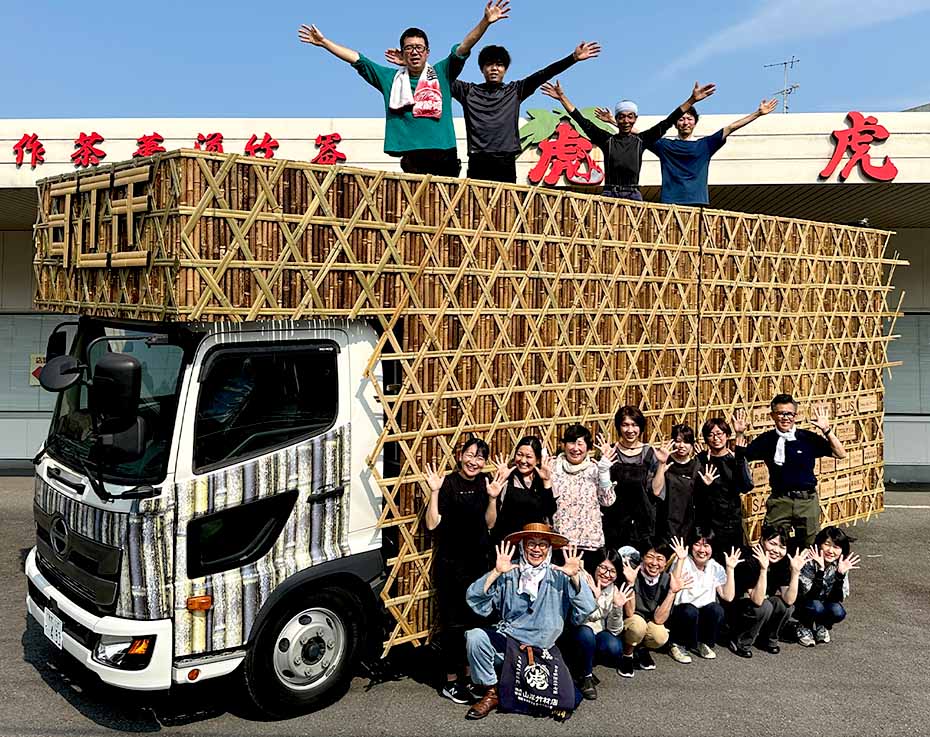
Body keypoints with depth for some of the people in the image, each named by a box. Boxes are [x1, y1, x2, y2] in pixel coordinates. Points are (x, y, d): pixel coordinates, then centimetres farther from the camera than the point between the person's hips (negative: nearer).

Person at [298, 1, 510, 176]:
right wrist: (323, 42, 16)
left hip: (444, 153, -1)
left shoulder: (441, 73, 11)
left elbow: (463, 48, 1)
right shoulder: (390, 78, 15)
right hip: (411, 158, 1)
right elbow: (356, 58, 17)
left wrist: (485, 22, -12)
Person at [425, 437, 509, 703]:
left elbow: (489, 523, 6)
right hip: (451, 564, -6)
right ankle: (451, 682, 11)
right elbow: (432, 524, -16)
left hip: (479, 561, 6)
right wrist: (434, 492, -25)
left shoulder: (485, 482, 4)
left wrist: (493, 496, -8)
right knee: (453, 622, 0)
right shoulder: (448, 483, -13)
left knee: (475, 619, 13)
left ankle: (468, 674, 28)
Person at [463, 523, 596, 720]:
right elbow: (474, 599, -10)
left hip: (542, 648, 0)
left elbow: (587, 609, -11)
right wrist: (495, 572, -22)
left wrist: (575, 577, -23)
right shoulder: (508, 573, -3)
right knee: (475, 636, -25)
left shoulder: (558, 576, -2)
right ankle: (491, 692, -6)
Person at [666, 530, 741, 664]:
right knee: (690, 610, -34)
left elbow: (728, 596, -10)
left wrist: (730, 569, -13)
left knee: (716, 609, -27)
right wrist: (680, 561, -34)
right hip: (680, 616, -3)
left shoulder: (716, 568, 1)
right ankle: (678, 645, -8)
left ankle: (702, 644, -1)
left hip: (703, 618, 3)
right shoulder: (683, 563, -11)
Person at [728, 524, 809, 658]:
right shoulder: (751, 561, -26)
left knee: (785, 605, -21)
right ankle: (740, 643, -9)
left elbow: (789, 600, -19)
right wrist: (763, 569, -44)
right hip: (738, 612, -5)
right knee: (764, 606, -32)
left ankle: (769, 639, 4)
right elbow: (757, 601, -36)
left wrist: (795, 571, -28)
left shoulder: (783, 562, -9)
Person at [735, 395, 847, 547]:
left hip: (807, 500, 0)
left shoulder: (808, 438, -3)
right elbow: (741, 457, 5)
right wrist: (739, 434, -9)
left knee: (809, 546, 13)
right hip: (779, 500, 0)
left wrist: (826, 430, -16)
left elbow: (840, 454, -5)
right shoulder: (767, 440, 1)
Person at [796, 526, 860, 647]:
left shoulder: (840, 565, -15)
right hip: (801, 605, -3)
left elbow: (838, 599, -19)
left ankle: (821, 626, 5)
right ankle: (803, 627, -2)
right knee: (816, 607, -34)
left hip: (826, 603, 3)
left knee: (838, 612, -28)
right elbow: (810, 597, -31)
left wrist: (841, 574, -33)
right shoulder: (809, 562, -25)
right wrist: (820, 571, -41)